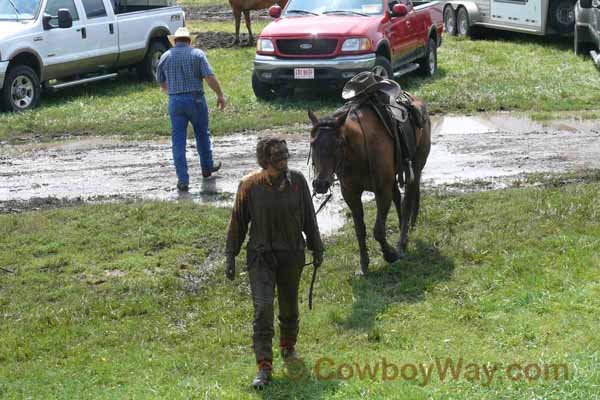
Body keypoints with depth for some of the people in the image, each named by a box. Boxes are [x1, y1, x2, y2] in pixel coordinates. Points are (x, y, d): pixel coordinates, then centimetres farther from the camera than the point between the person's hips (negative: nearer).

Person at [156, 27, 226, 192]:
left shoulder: (165, 57, 5)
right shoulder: (197, 54, -2)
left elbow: (161, 84, 13)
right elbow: (210, 77, -11)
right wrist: (220, 95, -2)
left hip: (175, 101, 1)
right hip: (195, 99, -1)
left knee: (178, 140, 3)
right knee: (202, 135, 19)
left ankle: (183, 180, -1)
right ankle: (207, 167, 36)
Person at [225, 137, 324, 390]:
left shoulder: (297, 180, -5)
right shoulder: (250, 185, -10)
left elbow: (309, 218, 6)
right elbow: (238, 221, -2)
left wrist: (316, 248, 11)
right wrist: (231, 256, -1)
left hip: (292, 255, 2)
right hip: (261, 256, -2)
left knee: (289, 305, 16)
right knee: (263, 307, -11)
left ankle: (288, 347, 43)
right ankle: (264, 367, -8)